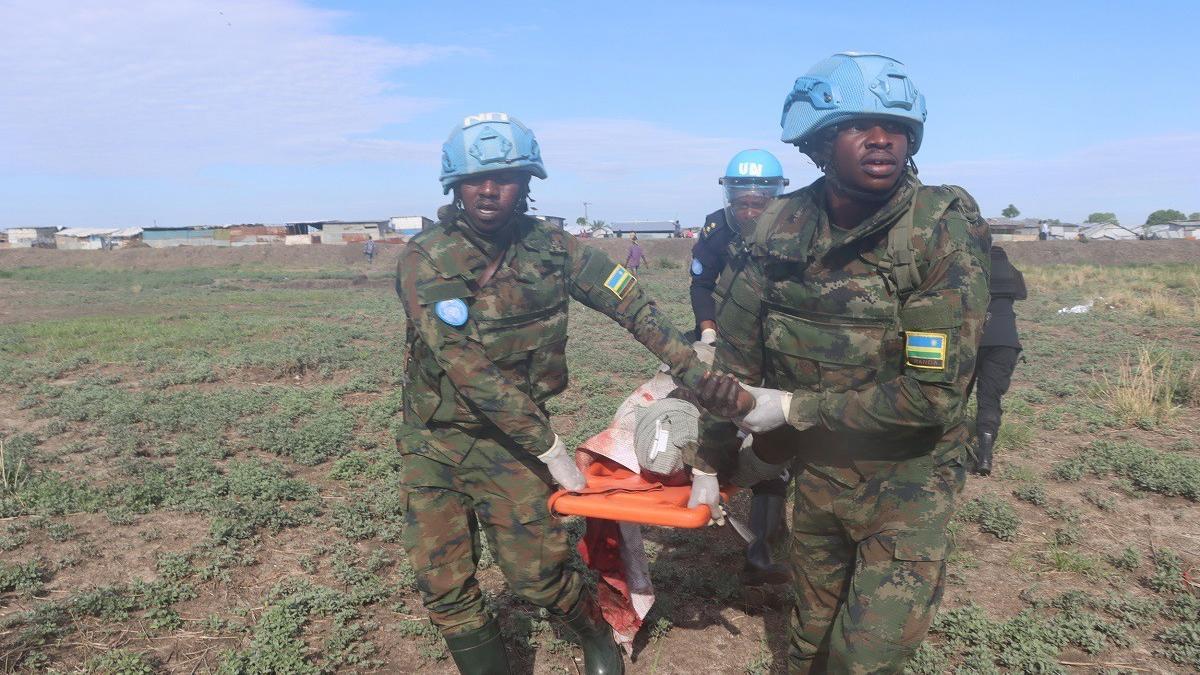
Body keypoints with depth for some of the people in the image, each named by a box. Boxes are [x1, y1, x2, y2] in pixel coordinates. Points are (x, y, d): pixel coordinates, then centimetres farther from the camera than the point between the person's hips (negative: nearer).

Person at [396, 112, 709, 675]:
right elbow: (468, 369, -22)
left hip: (507, 439, 1)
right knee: (444, 589, 3)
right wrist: (550, 448, -21)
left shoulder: (551, 249, -7)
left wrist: (692, 368, 1)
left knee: (538, 572, -3)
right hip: (433, 442, 0)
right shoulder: (424, 260, -16)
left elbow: (631, 304, 2)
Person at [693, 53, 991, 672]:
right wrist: (710, 462, 6)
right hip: (815, 468, 4)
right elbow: (736, 353, 0)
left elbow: (933, 393, -24)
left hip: (905, 479, -4)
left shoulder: (945, 226, -20)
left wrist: (793, 408, -19)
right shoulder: (783, 224, -8)